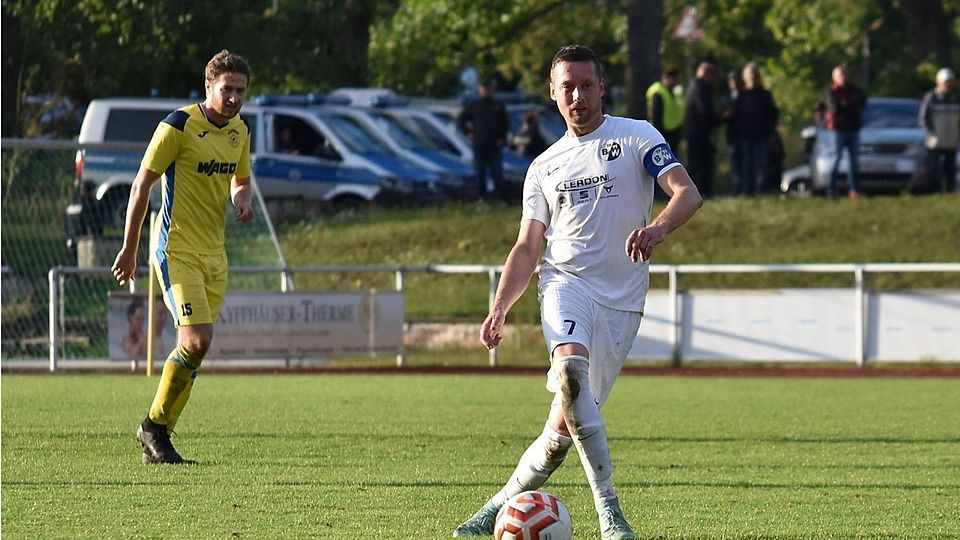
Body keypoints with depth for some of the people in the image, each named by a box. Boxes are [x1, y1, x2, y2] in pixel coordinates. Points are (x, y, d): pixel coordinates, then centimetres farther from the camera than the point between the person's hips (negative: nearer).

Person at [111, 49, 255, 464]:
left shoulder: (239, 131, 10)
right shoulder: (179, 125, -11)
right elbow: (142, 185, -8)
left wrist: (242, 199, 2)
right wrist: (129, 248, -8)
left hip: (214, 254, 7)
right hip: (177, 250, -7)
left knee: (194, 347, 4)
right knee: (197, 340, -18)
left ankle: (157, 442, 12)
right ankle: (154, 426, -2)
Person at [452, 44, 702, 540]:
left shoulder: (636, 137, 6)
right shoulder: (544, 168, 17)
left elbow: (687, 193, -7)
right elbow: (527, 248, 17)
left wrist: (656, 228, -29)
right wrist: (500, 307, 1)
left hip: (622, 300, -1)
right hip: (566, 282, 1)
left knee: (566, 424, -6)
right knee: (571, 370, -31)